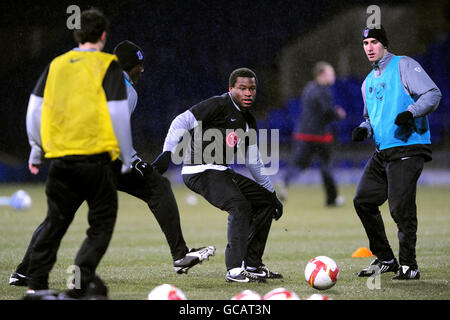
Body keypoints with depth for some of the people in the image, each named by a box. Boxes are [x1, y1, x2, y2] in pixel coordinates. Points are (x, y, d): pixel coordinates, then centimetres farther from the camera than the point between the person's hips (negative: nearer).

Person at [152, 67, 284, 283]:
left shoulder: (249, 122, 16)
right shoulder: (219, 105, -11)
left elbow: (254, 162, 25)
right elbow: (183, 121, -18)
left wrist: (271, 193, 26)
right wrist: (167, 153, -29)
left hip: (221, 172, 10)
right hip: (200, 171, -10)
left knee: (265, 201, 10)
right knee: (240, 206, -28)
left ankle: (252, 265, 12)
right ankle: (235, 270, -28)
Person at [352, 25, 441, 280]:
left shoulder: (404, 65, -3)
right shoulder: (369, 82, 20)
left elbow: (433, 93, -13)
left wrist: (411, 112, -29)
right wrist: (364, 129, 8)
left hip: (408, 149, -8)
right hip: (383, 152, 8)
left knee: (401, 208, -13)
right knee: (363, 201, 5)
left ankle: (408, 265, -2)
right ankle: (385, 259, 17)